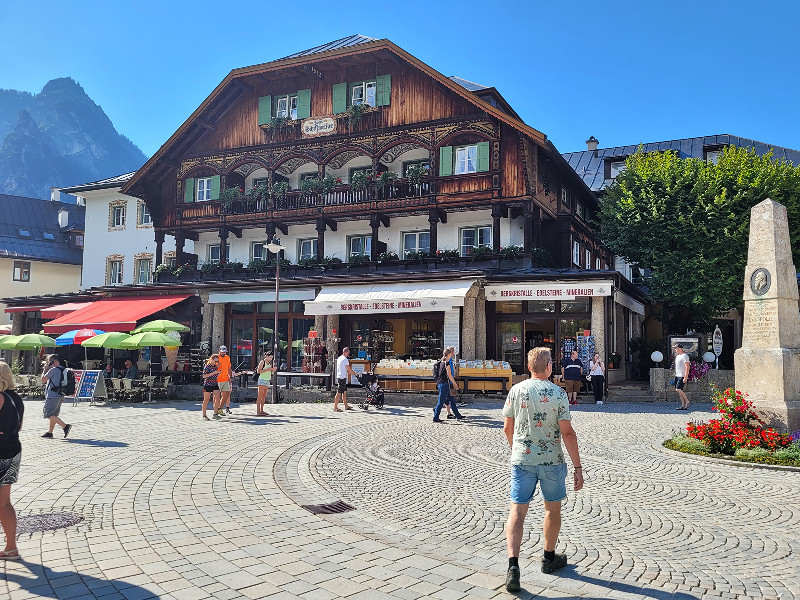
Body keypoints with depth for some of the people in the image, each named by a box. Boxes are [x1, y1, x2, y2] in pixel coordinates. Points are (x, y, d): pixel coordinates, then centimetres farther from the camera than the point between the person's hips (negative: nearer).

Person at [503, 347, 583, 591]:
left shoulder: (516, 390, -1)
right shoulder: (558, 393, -9)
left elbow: (508, 428, 5)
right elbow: (567, 433, -11)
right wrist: (578, 467, -5)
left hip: (521, 459, 1)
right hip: (552, 460, -1)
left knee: (517, 510, 1)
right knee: (552, 508, 18)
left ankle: (513, 564, -14)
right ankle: (549, 558, 34)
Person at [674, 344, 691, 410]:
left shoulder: (684, 356, -10)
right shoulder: (677, 355, 18)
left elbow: (687, 367, -16)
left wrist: (685, 377, -22)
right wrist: (675, 376, 20)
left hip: (682, 376, -9)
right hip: (677, 376, 9)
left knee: (678, 389, -16)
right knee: (678, 390, 4)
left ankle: (687, 401, -2)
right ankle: (683, 405, 7)